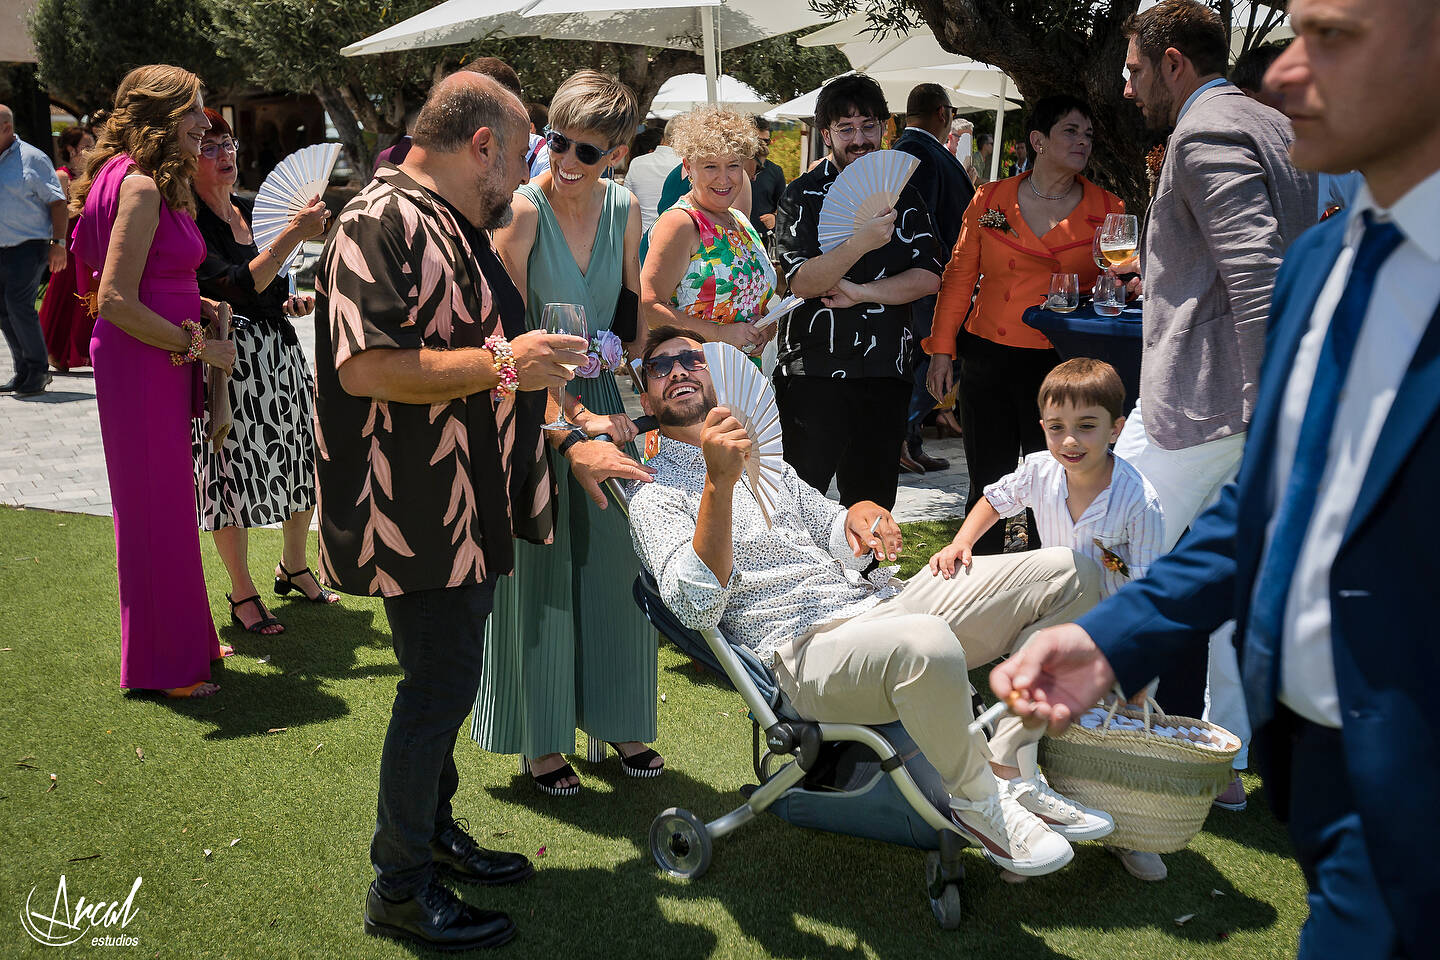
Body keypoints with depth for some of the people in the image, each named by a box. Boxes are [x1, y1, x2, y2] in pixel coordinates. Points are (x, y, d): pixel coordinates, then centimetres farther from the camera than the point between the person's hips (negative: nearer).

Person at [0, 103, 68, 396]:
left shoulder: (31, 158, -3)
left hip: (29, 247, -6)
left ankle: (38, 369, -3)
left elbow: (57, 202, -4)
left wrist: (58, 243, -10)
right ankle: (24, 372, 18)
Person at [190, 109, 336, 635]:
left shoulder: (250, 209, 10)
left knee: (302, 466, 14)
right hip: (231, 362, -7)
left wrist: (291, 302, 4)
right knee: (235, 473, 1)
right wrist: (295, 233, -29)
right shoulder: (188, 223, -13)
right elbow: (239, 287, -26)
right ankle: (242, 594, 16)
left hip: (282, 351, 8)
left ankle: (295, 567, 34)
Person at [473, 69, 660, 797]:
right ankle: (541, 741, 17)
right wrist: (572, 414, -21)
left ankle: (618, 720, 27)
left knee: (615, 560, 11)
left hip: (604, 398, 5)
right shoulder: (523, 211, -14)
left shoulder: (624, 209, 3)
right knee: (540, 568, 2)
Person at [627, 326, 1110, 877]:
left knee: (1070, 573, -4)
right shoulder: (657, 496, 3)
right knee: (928, 644, -41)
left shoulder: (758, 455, 26)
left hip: (879, 602, 8)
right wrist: (718, 483, -26)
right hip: (805, 649, -7)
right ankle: (978, 799, -12)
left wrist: (857, 517, -3)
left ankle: (1010, 768, -2)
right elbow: (695, 606, -15)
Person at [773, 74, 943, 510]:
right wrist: (860, 243, -28)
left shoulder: (903, 194, 10)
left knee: (873, 503, 13)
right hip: (814, 371, -4)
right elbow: (802, 282, -15)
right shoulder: (803, 195, -1)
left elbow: (928, 277, 0)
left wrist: (860, 292, -12)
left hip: (885, 372, 4)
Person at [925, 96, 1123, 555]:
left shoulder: (1107, 210, 5)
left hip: (1062, 364, 0)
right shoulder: (989, 199, 6)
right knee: (987, 488, 8)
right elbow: (959, 276, 9)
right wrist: (942, 348, 4)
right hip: (988, 360, 1)